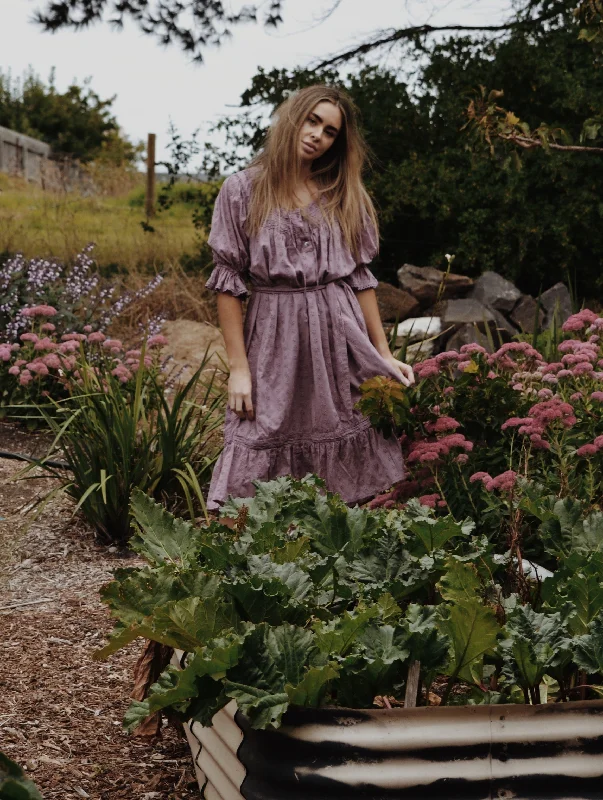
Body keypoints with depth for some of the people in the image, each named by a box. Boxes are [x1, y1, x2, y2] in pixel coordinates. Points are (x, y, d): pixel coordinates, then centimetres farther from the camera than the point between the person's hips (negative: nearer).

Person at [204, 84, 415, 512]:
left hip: (341, 336, 3)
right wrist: (238, 367, -7)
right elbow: (229, 283, -2)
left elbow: (362, 279, 12)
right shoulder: (243, 190, 1)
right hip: (274, 339, -3)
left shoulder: (345, 196, 11)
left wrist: (385, 355, 6)